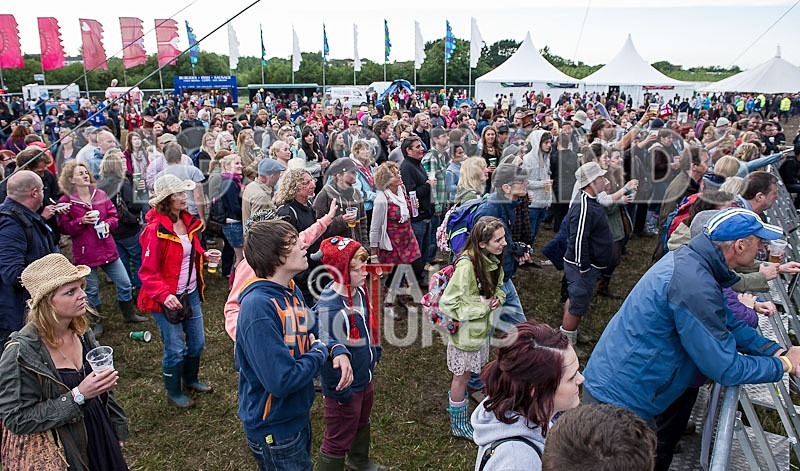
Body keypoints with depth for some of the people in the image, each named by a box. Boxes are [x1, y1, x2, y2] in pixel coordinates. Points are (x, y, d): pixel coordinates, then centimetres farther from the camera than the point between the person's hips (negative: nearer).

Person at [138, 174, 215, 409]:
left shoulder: (188, 222, 3)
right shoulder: (156, 230, -20)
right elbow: (148, 272, -17)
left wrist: (204, 255, -1)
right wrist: (164, 295, -30)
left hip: (191, 293, 7)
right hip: (168, 299, -7)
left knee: (197, 342, 18)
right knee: (175, 349, 5)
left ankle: (191, 380, 43)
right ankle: (174, 393, 28)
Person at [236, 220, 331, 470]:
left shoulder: (293, 291, -1)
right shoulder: (258, 307, -30)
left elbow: (310, 335, 10)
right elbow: (282, 381, -34)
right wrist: (320, 352, -18)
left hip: (299, 414, 9)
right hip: (274, 428, -8)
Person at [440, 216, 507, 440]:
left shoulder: (492, 259, -6)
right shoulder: (466, 265, -31)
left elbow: (497, 286, 13)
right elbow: (447, 304, -28)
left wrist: (497, 298, -9)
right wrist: (482, 306, -23)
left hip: (482, 327, 7)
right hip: (466, 330, -7)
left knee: (465, 373, 23)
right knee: (462, 375, 12)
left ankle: (456, 404, 45)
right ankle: (458, 424, 31)